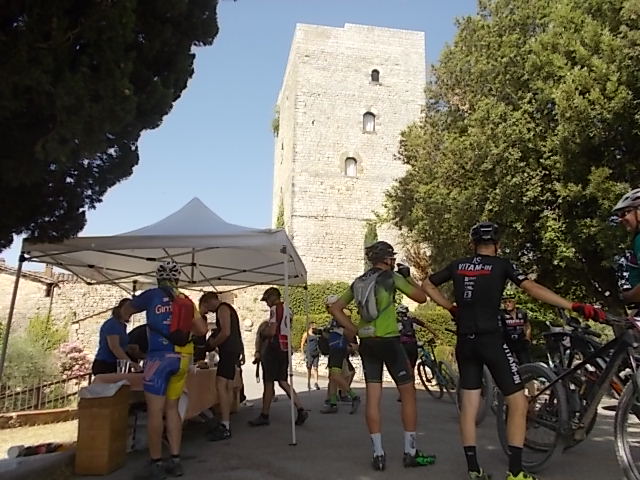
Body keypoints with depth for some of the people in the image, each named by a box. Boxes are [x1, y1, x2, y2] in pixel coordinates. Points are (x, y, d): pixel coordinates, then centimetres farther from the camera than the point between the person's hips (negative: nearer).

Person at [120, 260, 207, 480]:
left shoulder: (152, 295, 0)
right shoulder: (186, 301, 11)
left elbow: (126, 311, 17)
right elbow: (202, 330, 11)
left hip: (161, 356, -5)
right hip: (183, 358, 5)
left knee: (155, 411, 1)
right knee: (171, 408, 14)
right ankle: (175, 460, 16)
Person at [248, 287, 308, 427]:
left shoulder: (275, 309, -11)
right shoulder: (287, 309, 16)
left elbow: (272, 331, -19)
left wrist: (263, 332, 1)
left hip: (274, 347, -9)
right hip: (285, 347, 9)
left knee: (268, 382, 1)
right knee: (282, 381, 11)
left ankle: (264, 416, 9)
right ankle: (300, 409, 2)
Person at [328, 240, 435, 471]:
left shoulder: (358, 282, 12)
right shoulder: (391, 276, -6)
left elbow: (335, 308, 11)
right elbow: (421, 297, -2)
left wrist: (352, 329, 10)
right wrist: (407, 277, 11)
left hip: (366, 342, 6)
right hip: (388, 341, -6)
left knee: (372, 396, 6)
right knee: (408, 392, 6)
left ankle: (378, 454, 8)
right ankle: (410, 452, 10)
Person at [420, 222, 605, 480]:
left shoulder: (458, 265, 9)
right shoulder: (501, 264, -2)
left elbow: (427, 285, 17)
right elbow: (533, 289, -13)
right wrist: (575, 306, -14)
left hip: (465, 342, 5)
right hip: (491, 341, -5)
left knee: (469, 405, 10)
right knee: (518, 402, 6)